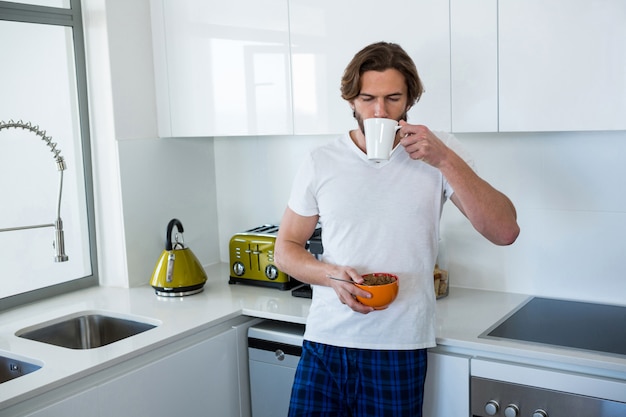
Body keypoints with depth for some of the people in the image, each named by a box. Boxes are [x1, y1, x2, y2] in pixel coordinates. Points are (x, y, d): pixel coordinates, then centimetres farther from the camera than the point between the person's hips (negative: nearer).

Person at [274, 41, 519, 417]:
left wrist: (445, 160, -19)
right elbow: (286, 248, 7)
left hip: (401, 346, -1)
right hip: (325, 343, 1)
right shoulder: (321, 163, 1)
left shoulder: (441, 152, -2)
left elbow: (505, 232, -10)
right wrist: (331, 274, -13)